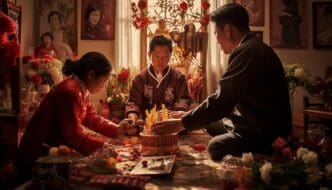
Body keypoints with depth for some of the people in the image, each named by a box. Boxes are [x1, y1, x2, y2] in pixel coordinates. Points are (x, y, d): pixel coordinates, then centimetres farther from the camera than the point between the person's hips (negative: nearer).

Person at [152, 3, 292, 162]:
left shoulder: (246, 51, -20)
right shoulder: (256, 47, 12)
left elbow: (222, 101, -24)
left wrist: (181, 123, -15)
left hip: (265, 134, -10)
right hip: (259, 124, 10)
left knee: (216, 146, -19)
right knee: (211, 123, 14)